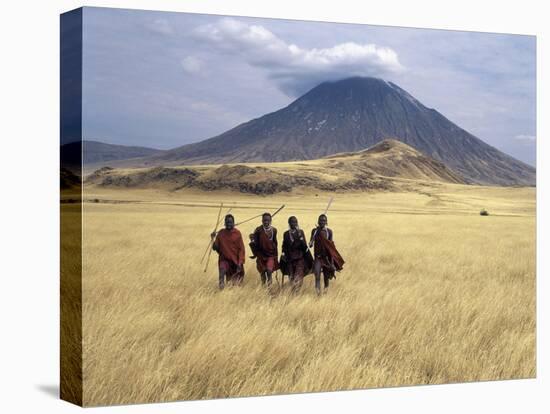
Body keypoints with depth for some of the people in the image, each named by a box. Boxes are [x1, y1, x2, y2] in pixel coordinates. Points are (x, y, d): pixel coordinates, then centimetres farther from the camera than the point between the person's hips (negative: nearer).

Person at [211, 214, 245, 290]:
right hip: (224, 259, 0)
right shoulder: (221, 233, 1)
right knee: (222, 269, -31)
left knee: (236, 282, 5)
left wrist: (240, 263, -11)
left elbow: (241, 249, -4)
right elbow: (215, 248, 2)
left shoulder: (237, 233, -4)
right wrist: (214, 239, -16)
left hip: (235, 260, 0)